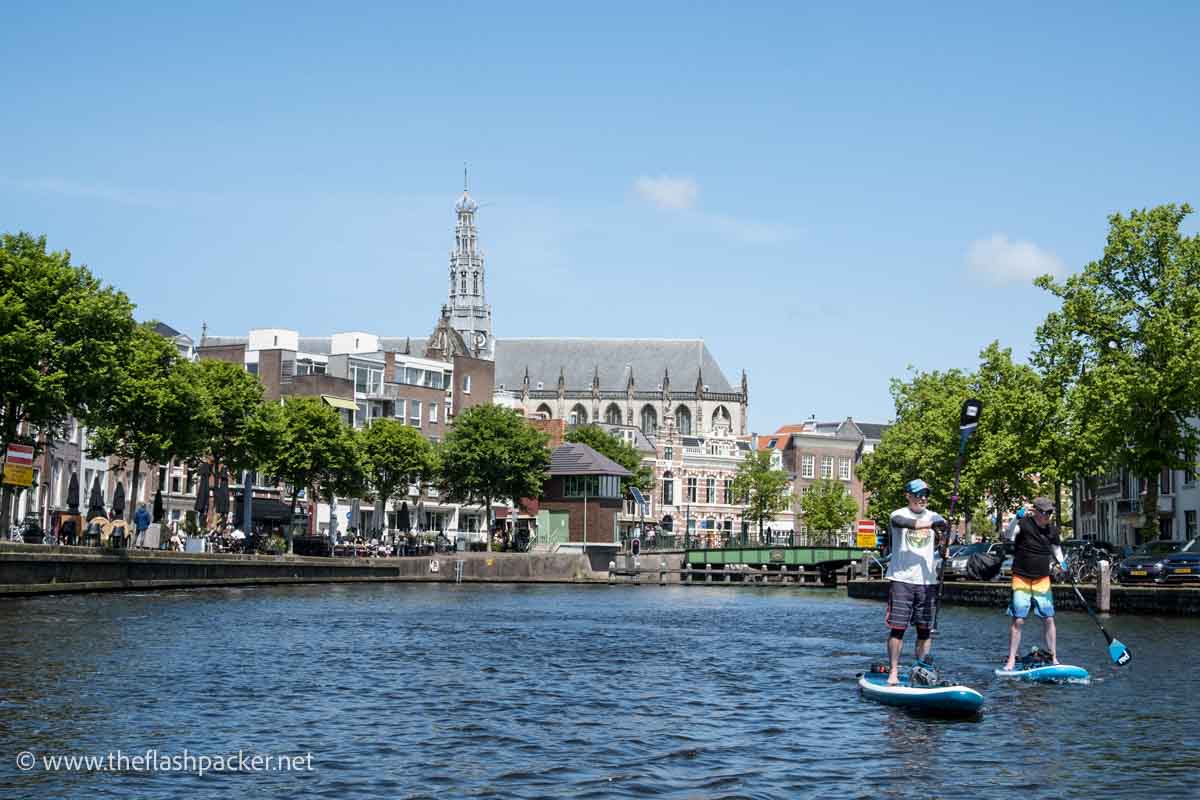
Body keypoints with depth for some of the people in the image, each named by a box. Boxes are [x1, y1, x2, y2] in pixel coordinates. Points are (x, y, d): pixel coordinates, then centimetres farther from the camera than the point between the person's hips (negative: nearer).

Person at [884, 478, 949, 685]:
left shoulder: (933, 517, 10)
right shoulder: (899, 515, -2)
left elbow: (944, 527, -10)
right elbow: (902, 522, -25)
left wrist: (944, 529, -34)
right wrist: (930, 525, -38)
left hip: (926, 581, 4)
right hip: (901, 580, -3)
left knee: (925, 629, 5)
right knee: (898, 627, -5)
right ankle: (893, 672, -2)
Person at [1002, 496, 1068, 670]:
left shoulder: (1052, 529, 5)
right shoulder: (1024, 523, -11)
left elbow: (1056, 548, 18)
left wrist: (1061, 562, 0)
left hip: (1042, 580, 5)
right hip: (1021, 578, -4)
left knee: (1048, 619, 5)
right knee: (1018, 620, -5)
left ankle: (1053, 658, 16)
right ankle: (1011, 660, 2)